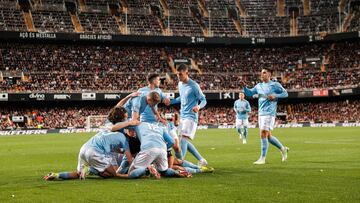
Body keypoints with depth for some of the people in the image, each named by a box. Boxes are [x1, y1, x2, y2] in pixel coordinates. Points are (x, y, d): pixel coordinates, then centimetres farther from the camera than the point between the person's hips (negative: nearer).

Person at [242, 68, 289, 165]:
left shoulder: (275, 85, -2)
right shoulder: (259, 86, 15)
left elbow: (285, 93, 0)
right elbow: (249, 93, 16)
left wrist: (275, 96, -15)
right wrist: (244, 86, -2)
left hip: (269, 113, -7)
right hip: (261, 113, 7)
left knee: (263, 134, -13)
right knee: (268, 136, 11)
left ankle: (262, 158, -9)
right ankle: (283, 149, 31)